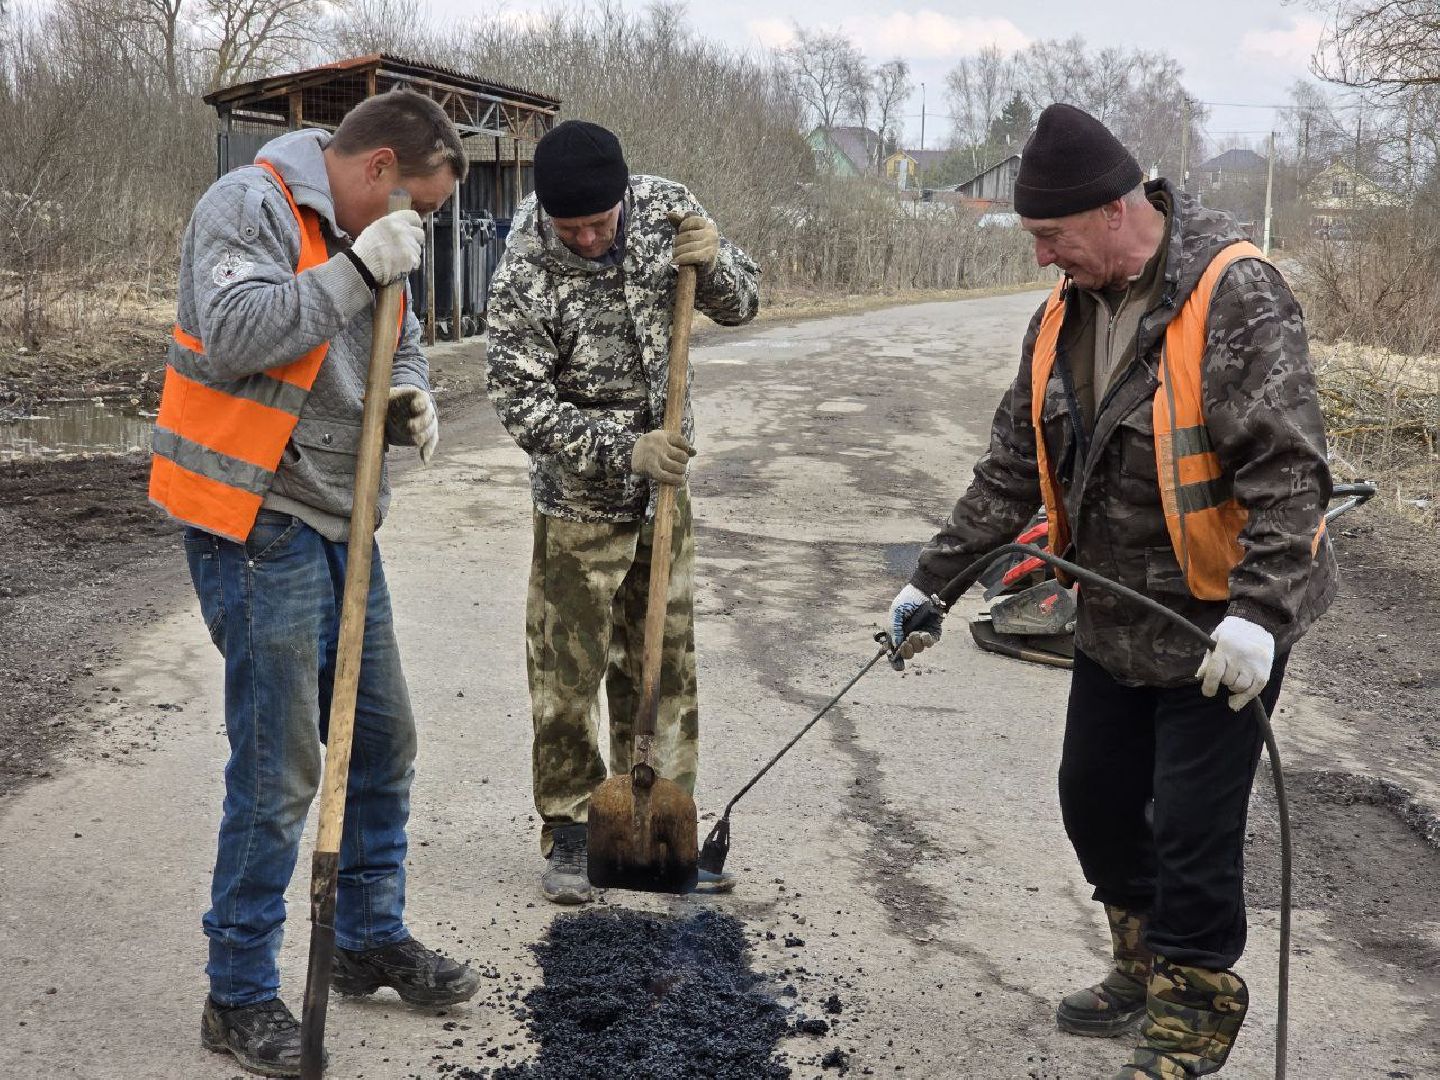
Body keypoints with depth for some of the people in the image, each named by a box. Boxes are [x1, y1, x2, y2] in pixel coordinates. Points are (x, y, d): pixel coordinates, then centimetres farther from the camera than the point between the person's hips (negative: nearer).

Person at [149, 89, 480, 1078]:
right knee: (277, 773, -5)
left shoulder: (363, 237, 12)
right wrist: (357, 269, -24)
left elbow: (400, 341, 24)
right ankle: (242, 997, 10)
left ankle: (374, 939, 34)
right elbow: (234, 338, -27)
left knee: (384, 740, 16)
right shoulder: (251, 206, -13)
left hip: (342, 532, 9)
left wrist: (411, 400, 2)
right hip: (260, 532, -9)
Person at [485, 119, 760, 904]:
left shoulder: (665, 209, -9)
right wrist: (625, 451, -26)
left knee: (666, 663, 13)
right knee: (568, 673, 1)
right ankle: (567, 834, 16)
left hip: (662, 486, 4)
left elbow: (742, 303, 2)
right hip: (578, 501, -4)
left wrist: (713, 264, -20)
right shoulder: (525, 276, -22)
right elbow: (524, 405, -19)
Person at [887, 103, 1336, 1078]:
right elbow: (1014, 469, 10)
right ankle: (1144, 970, 39)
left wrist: (1257, 611, -33)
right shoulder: (1065, 314, 4)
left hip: (1222, 625, -7)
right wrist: (934, 582, 10)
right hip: (1115, 621, 8)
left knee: (1193, 832, 0)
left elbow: (1289, 467, -25)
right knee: (1095, 802, 16)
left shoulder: (1234, 295, -20)